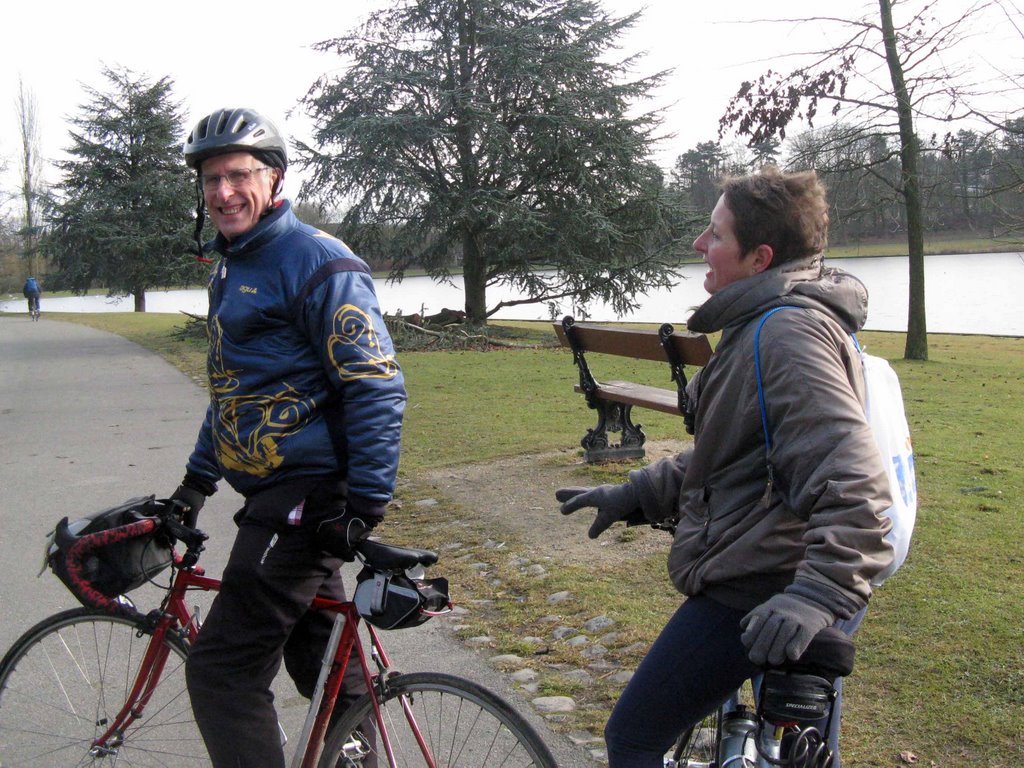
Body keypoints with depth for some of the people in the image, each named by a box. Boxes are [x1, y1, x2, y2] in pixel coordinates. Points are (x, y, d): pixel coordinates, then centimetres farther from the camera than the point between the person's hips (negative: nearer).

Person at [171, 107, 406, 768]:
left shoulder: (316, 262, -14)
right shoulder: (232, 268, 16)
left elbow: (378, 388, -19)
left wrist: (367, 505, -22)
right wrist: (197, 479, 24)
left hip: (308, 496, -10)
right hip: (275, 491, 10)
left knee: (223, 673, -8)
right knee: (319, 657, 20)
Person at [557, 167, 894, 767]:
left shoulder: (787, 333, -21)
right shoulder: (771, 322, 14)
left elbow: (852, 484, -31)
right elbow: (728, 457, 21)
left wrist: (816, 593, -39)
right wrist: (633, 496, 16)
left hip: (757, 595, -11)